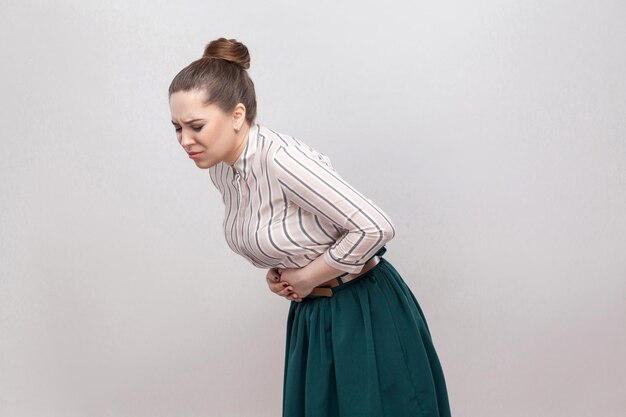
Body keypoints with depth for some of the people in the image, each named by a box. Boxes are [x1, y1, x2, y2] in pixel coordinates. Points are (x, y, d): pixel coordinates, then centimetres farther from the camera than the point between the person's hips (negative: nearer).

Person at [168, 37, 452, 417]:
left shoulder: (281, 158, -26)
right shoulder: (220, 170, 0)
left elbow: (376, 228, -27)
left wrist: (305, 277, -16)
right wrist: (279, 271, 1)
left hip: (365, 316, -8)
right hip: (310, 317, 8)